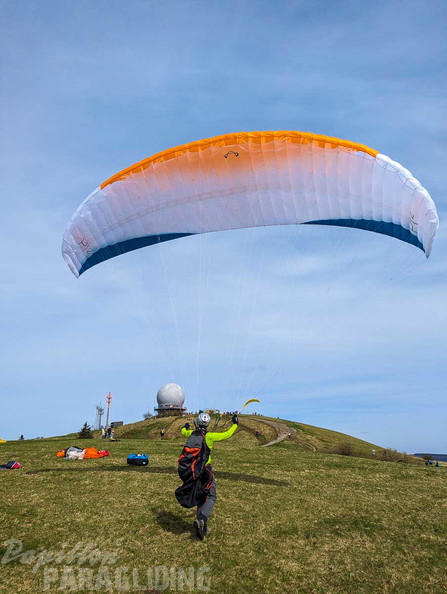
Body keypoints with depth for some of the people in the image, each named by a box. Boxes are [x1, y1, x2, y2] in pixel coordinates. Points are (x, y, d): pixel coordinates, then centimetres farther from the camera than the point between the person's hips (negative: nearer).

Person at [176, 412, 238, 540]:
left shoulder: (191, 433, -1)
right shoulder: (209, 436, -14)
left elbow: (183, 432, 24)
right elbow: (227, 434, -4)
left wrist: (185, 427, 48)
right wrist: (235, 424, 11)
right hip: (206, 470, -5)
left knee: (201, 498, 16)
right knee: (210, 497, 1)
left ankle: (202, 528, 15)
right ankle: (202, 519, -22)